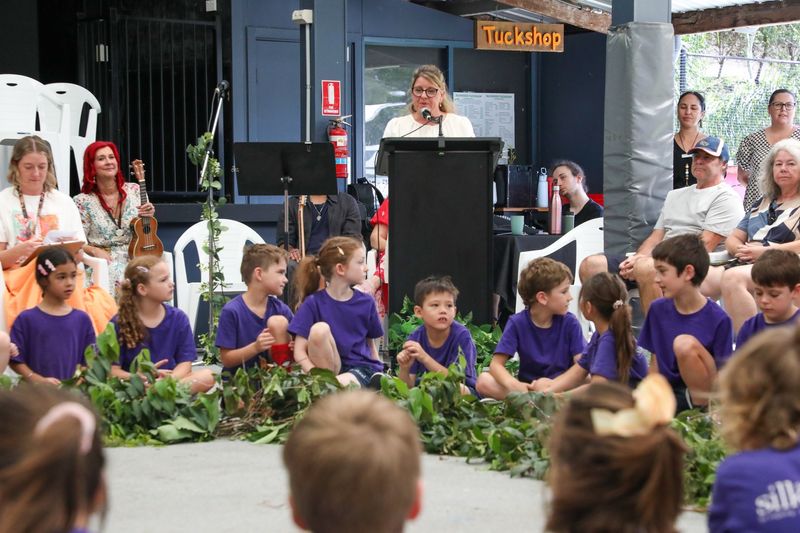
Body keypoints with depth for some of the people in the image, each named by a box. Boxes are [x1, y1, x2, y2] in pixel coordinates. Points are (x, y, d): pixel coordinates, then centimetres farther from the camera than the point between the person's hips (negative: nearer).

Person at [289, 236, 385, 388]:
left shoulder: (366, 302, 5)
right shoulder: (313, 303, -4)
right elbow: (299, 352, -10)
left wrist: (377, 372, -1)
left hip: (362, 368, -2)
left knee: (343, 384, -39)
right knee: (319, 329, -28)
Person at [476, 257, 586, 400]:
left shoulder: (570, 322, -3)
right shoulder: (517, 323, -5)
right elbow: (496, 364, -10)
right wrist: (513, 384, -33)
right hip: (528, 387, 0)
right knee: (483, 381, -24)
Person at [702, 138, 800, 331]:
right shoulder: (762, 203, 28)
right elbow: (732, 239, 25)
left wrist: (765, 251, -12)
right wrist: (740, 250, 1)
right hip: (745, 264, 6)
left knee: (733, 278, -36)